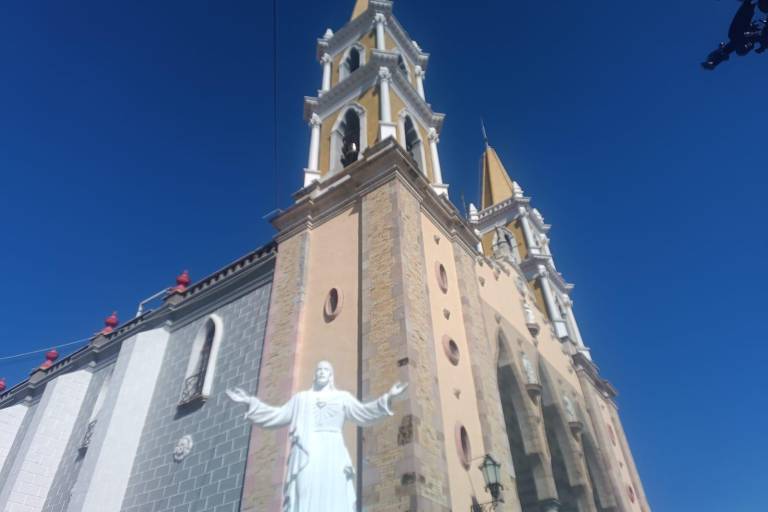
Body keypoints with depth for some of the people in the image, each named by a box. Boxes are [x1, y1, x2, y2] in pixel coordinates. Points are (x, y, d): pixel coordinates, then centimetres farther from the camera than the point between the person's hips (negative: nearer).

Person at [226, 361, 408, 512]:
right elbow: (278, 416, 20)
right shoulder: (300, 398, 26)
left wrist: (387, 398, -4)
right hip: (306, 455, 1)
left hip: (332, 454, -1)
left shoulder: (343, 397, 21)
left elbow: (363, 413, 9)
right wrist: (250, 402, 13)